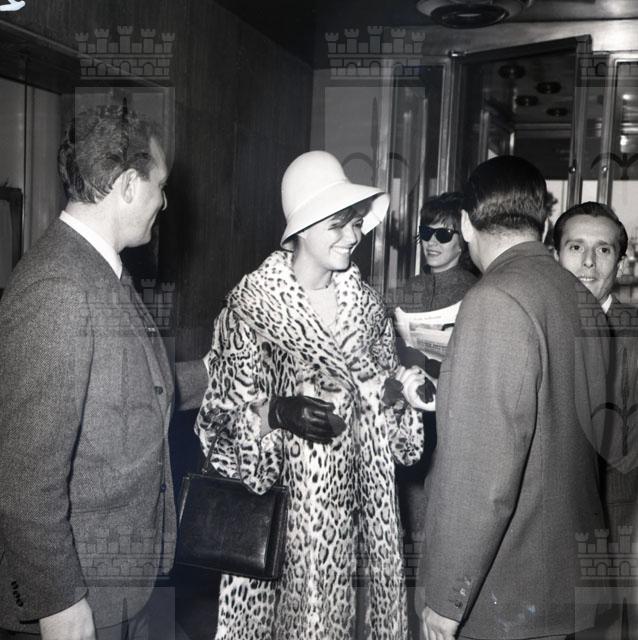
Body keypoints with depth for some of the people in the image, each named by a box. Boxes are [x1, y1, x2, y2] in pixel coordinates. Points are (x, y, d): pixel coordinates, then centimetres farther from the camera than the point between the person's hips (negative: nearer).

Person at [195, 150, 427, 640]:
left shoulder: (365, 299, 5)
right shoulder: (253, 301, -11)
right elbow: (225, 415, -8)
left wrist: (405, 385, -6)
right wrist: (278, 413, -26)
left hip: (359, 503, 5)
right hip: (285, 502, -4)